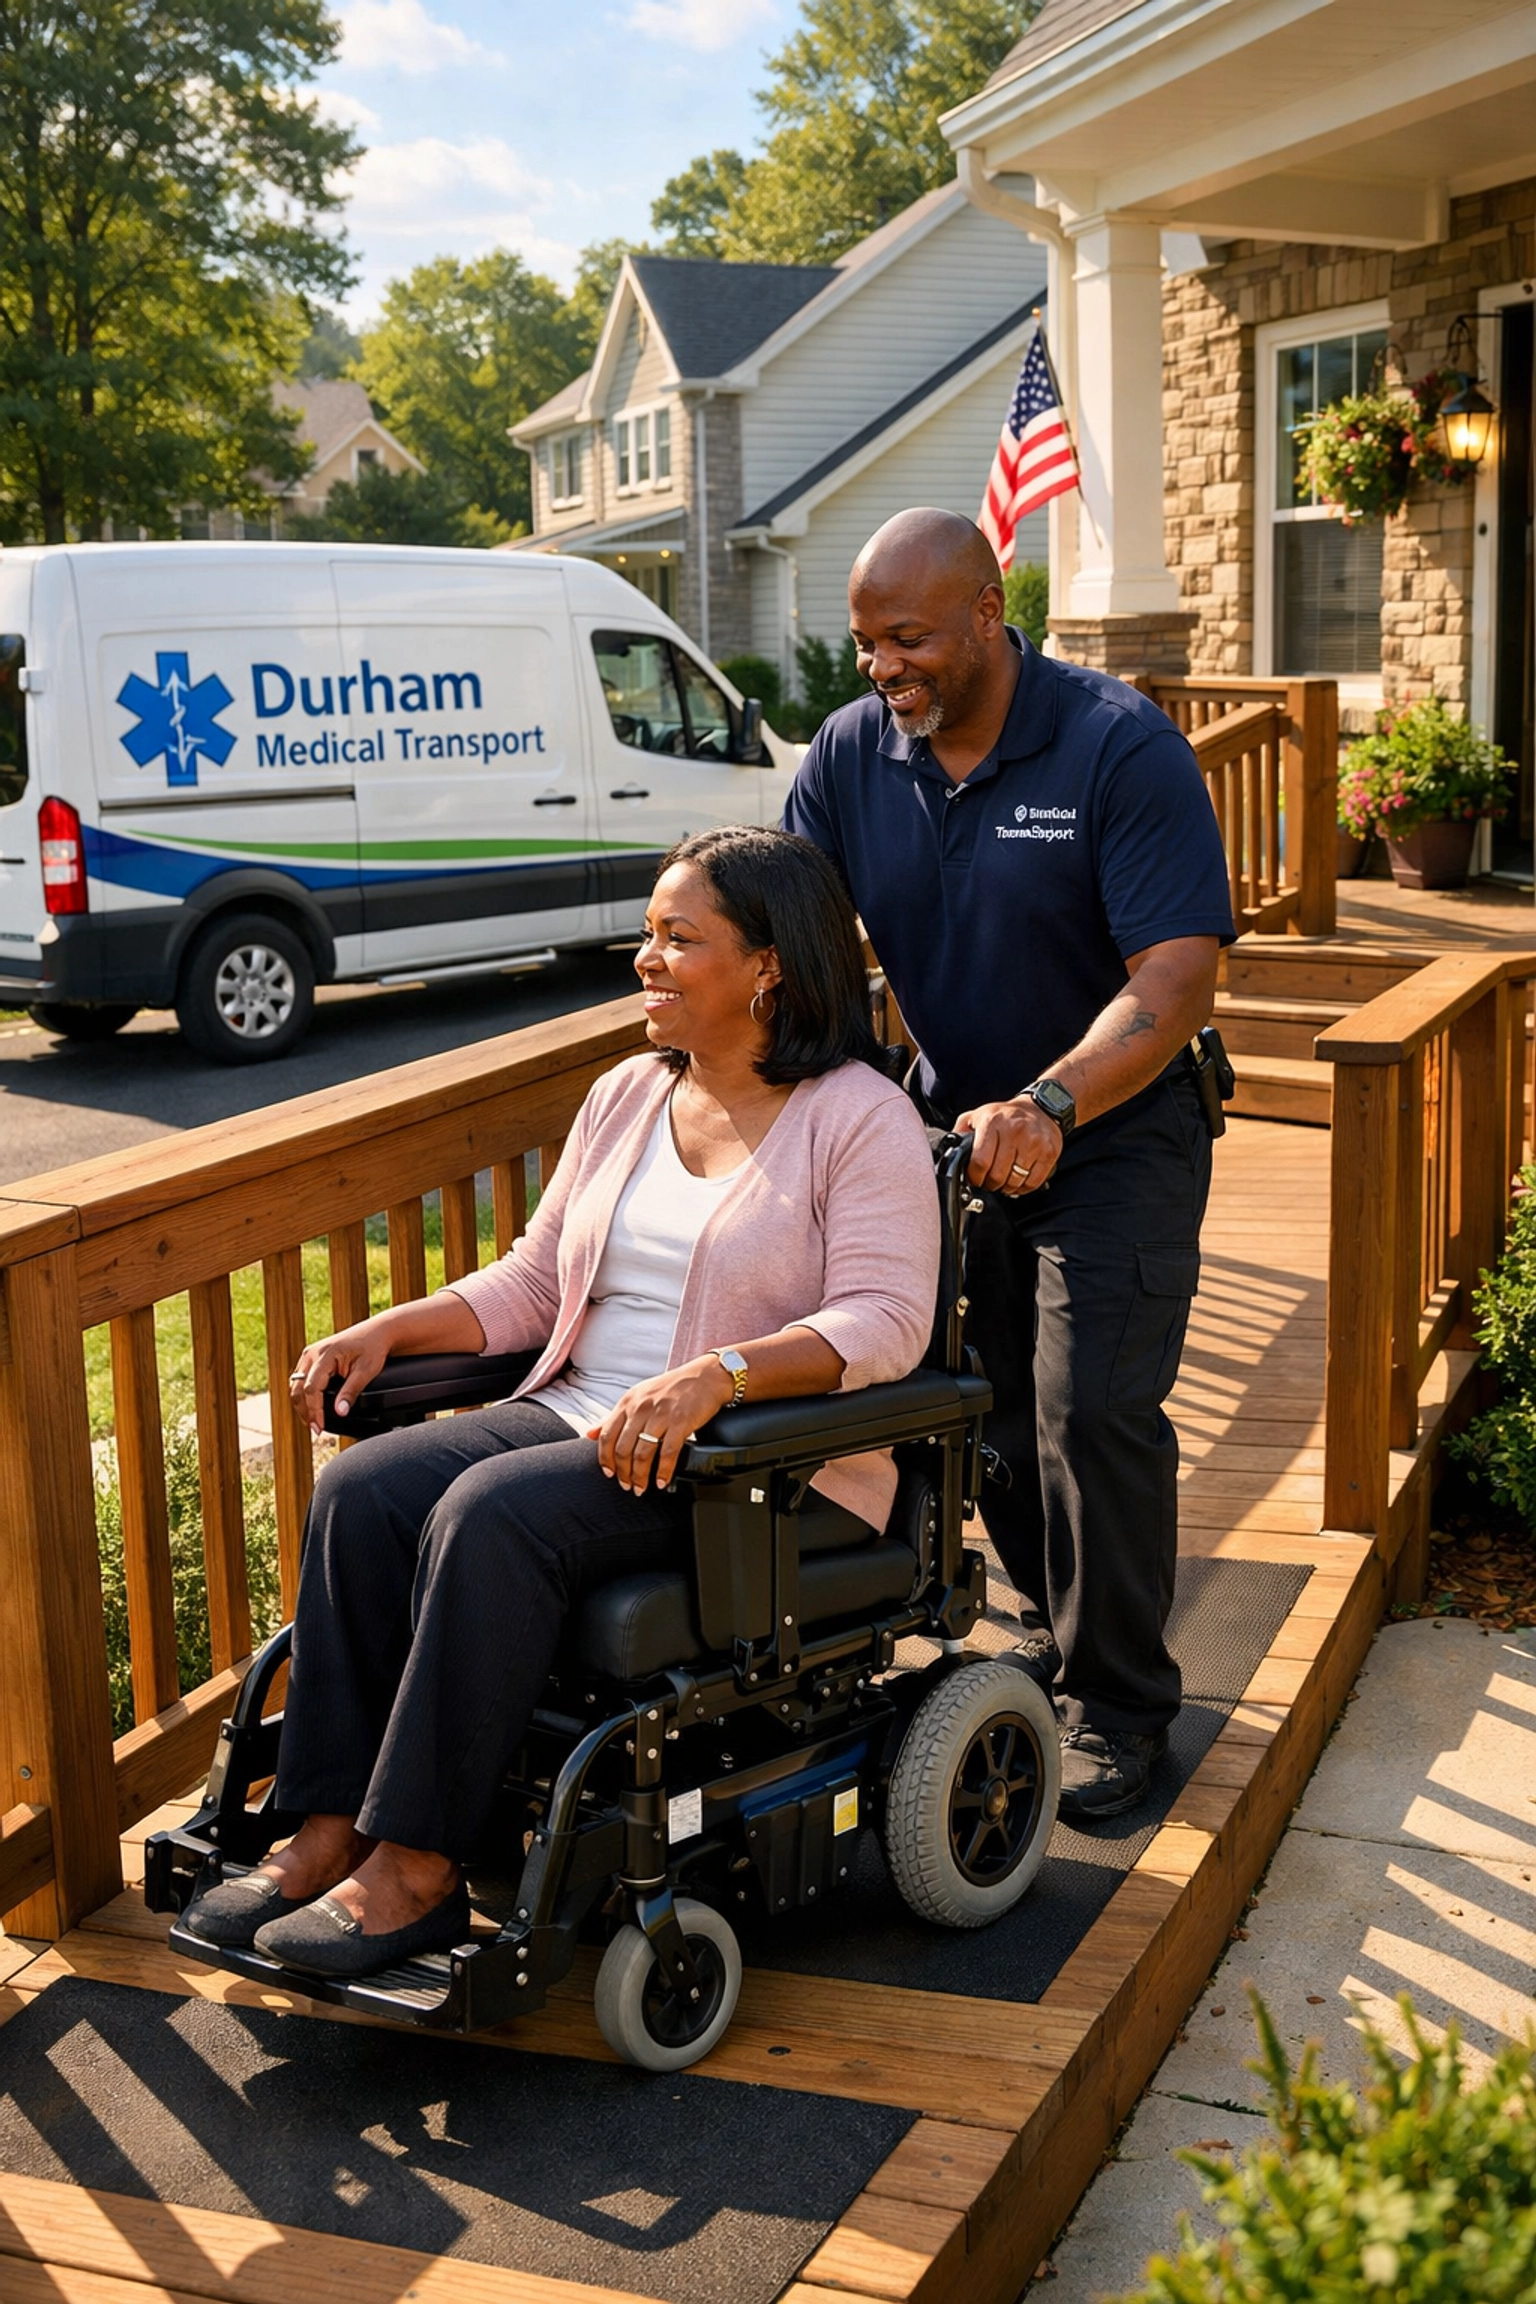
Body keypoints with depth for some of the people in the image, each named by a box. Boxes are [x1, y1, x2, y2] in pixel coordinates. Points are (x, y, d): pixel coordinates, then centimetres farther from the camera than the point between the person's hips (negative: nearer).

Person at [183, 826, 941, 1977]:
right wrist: (388, 1330, 2)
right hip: (582, 1415, 7)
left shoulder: (859, 1117, -6)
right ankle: (333, 1826, -15)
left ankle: (418, 1868, -23)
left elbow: (884, 1320, -17)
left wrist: (712, 1376, -32)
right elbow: (536, 1281, 18)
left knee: (493, 1514, -31)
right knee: (363, 1487, -17)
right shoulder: (626, 1096, 16)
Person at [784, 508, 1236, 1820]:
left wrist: (1049, 1103, -43)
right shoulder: (848, 760, -5)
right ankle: (1056, 1627, 36)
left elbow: (1176, 982, -28)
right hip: (954, 1129, 5)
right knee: (988, 1406, 13)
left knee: (1095, 1415, -9)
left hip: (1114, 1137, -5)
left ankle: (1116, 1700, 9)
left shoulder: (1123, 749, -20)